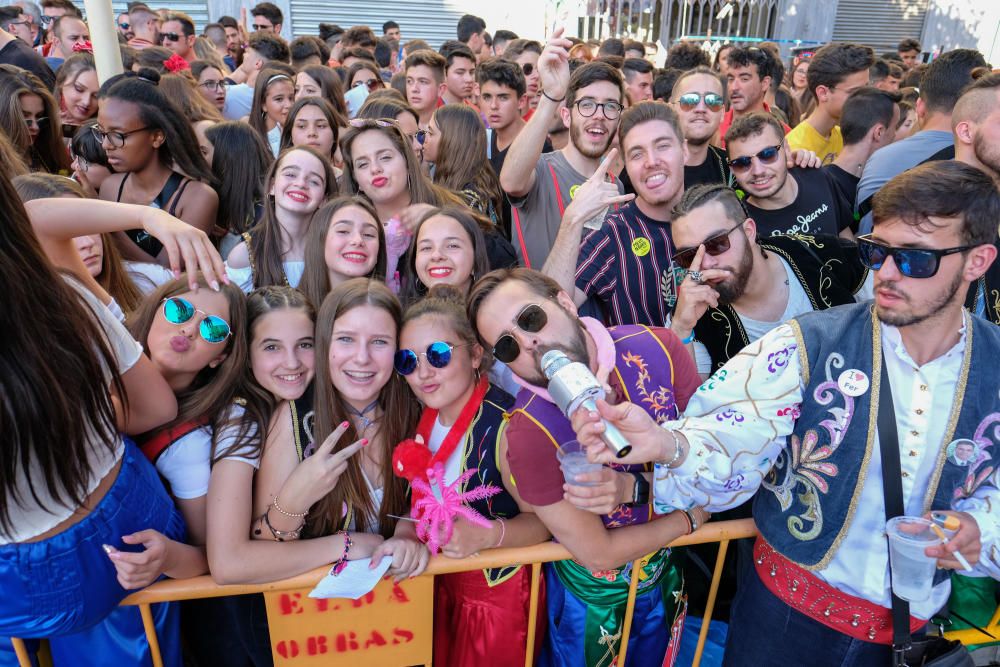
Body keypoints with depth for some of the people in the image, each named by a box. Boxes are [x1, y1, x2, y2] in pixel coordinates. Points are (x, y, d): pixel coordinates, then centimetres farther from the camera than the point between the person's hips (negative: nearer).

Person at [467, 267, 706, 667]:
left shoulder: (657, 350, -22)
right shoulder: (529, 433, -31)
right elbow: (597, 554, -22)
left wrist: (632, 487, -32)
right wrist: (691, 516, -13)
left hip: (667, 572, 4)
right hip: (595, 597, -3)